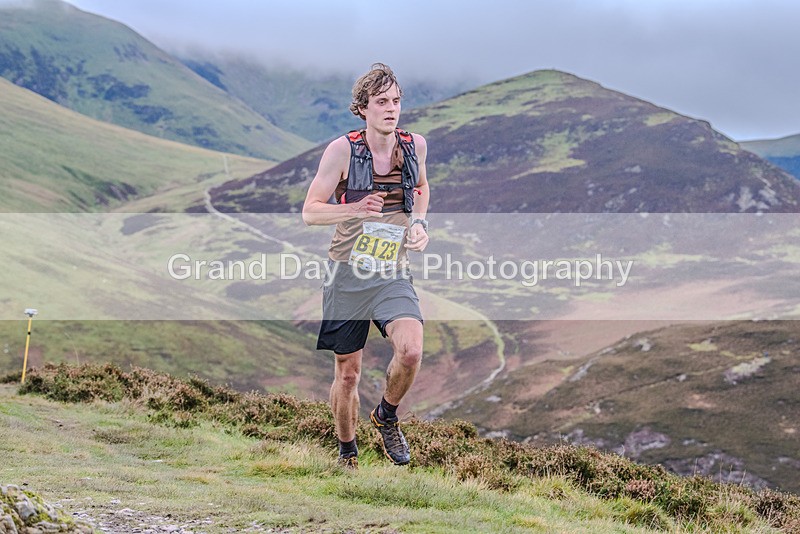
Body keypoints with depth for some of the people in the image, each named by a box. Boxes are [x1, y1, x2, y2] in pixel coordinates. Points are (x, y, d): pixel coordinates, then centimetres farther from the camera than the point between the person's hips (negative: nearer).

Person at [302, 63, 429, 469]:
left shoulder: (414, 145, 2)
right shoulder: (342, 150, -10)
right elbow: (310, 211, -7)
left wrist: (419, 223, 7)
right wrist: (355, 209, -25)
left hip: (393, 275, 2)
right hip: (347, 274, -2)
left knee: (411, 351, -23)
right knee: (347, 374, 6)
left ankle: (387, 416, 7)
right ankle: (347, 454, 30)